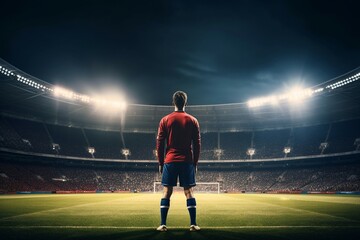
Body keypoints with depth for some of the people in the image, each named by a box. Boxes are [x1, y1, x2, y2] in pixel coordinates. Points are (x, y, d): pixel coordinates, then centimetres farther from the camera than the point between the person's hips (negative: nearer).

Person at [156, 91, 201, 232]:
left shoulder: (165, 120, 3)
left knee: (167, 192, 4)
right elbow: (197, 144, 5)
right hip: (187, 162, 1)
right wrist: (195, 163, 11)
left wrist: (160, 163, 8)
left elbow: (159, 143, 2)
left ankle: (163, 224, 3)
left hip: (169, 161, 0)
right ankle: (193, 224, 3)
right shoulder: (193, 121, 5)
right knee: (189, 191, 4)